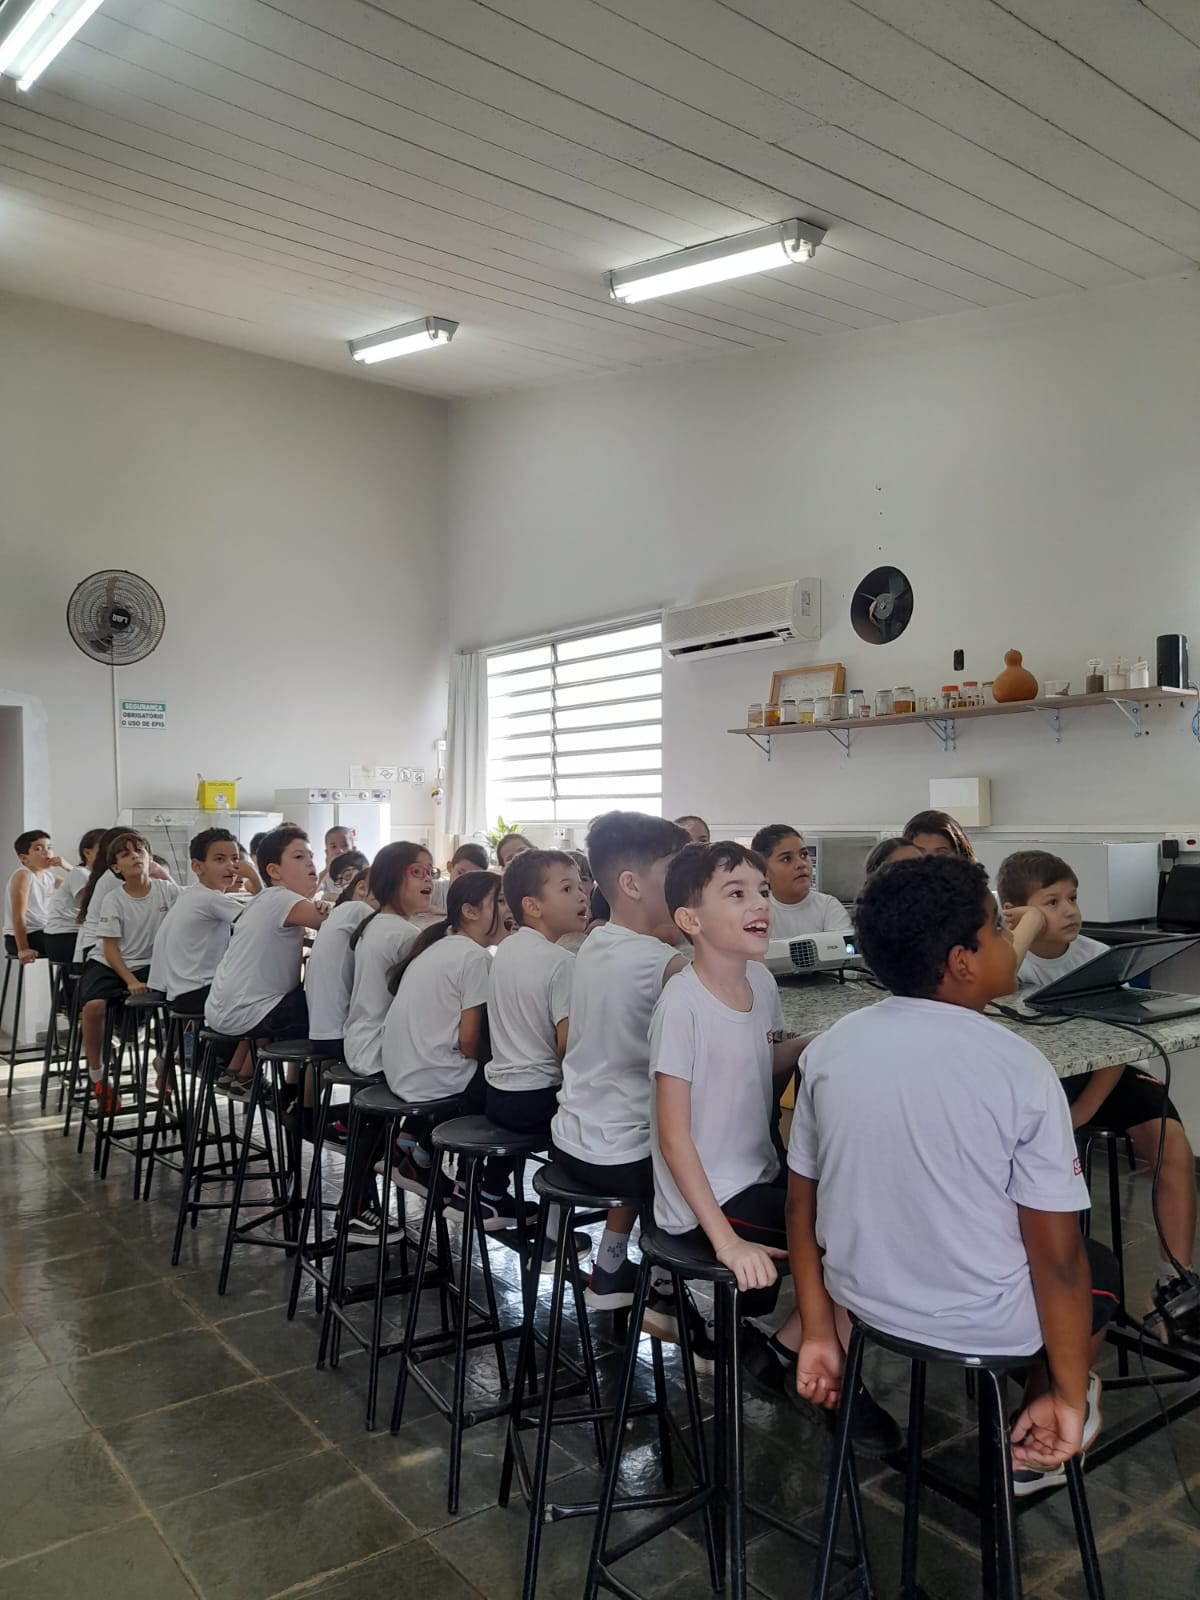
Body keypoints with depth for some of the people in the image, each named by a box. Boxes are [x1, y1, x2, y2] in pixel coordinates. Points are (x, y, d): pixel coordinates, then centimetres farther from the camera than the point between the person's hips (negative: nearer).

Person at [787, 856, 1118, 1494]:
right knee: (1096, 1268, 28)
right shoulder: (1020, 1068, -22)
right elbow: (1057, 1259, -17)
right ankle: (1029, 1447, 30)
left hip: (862, 1298, 5)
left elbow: (801, 1207, -2)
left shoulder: (828, 1050, -9)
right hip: (986, 1324, -4)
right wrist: (1070, 1397, -4)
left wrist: (818, 1335, 9)